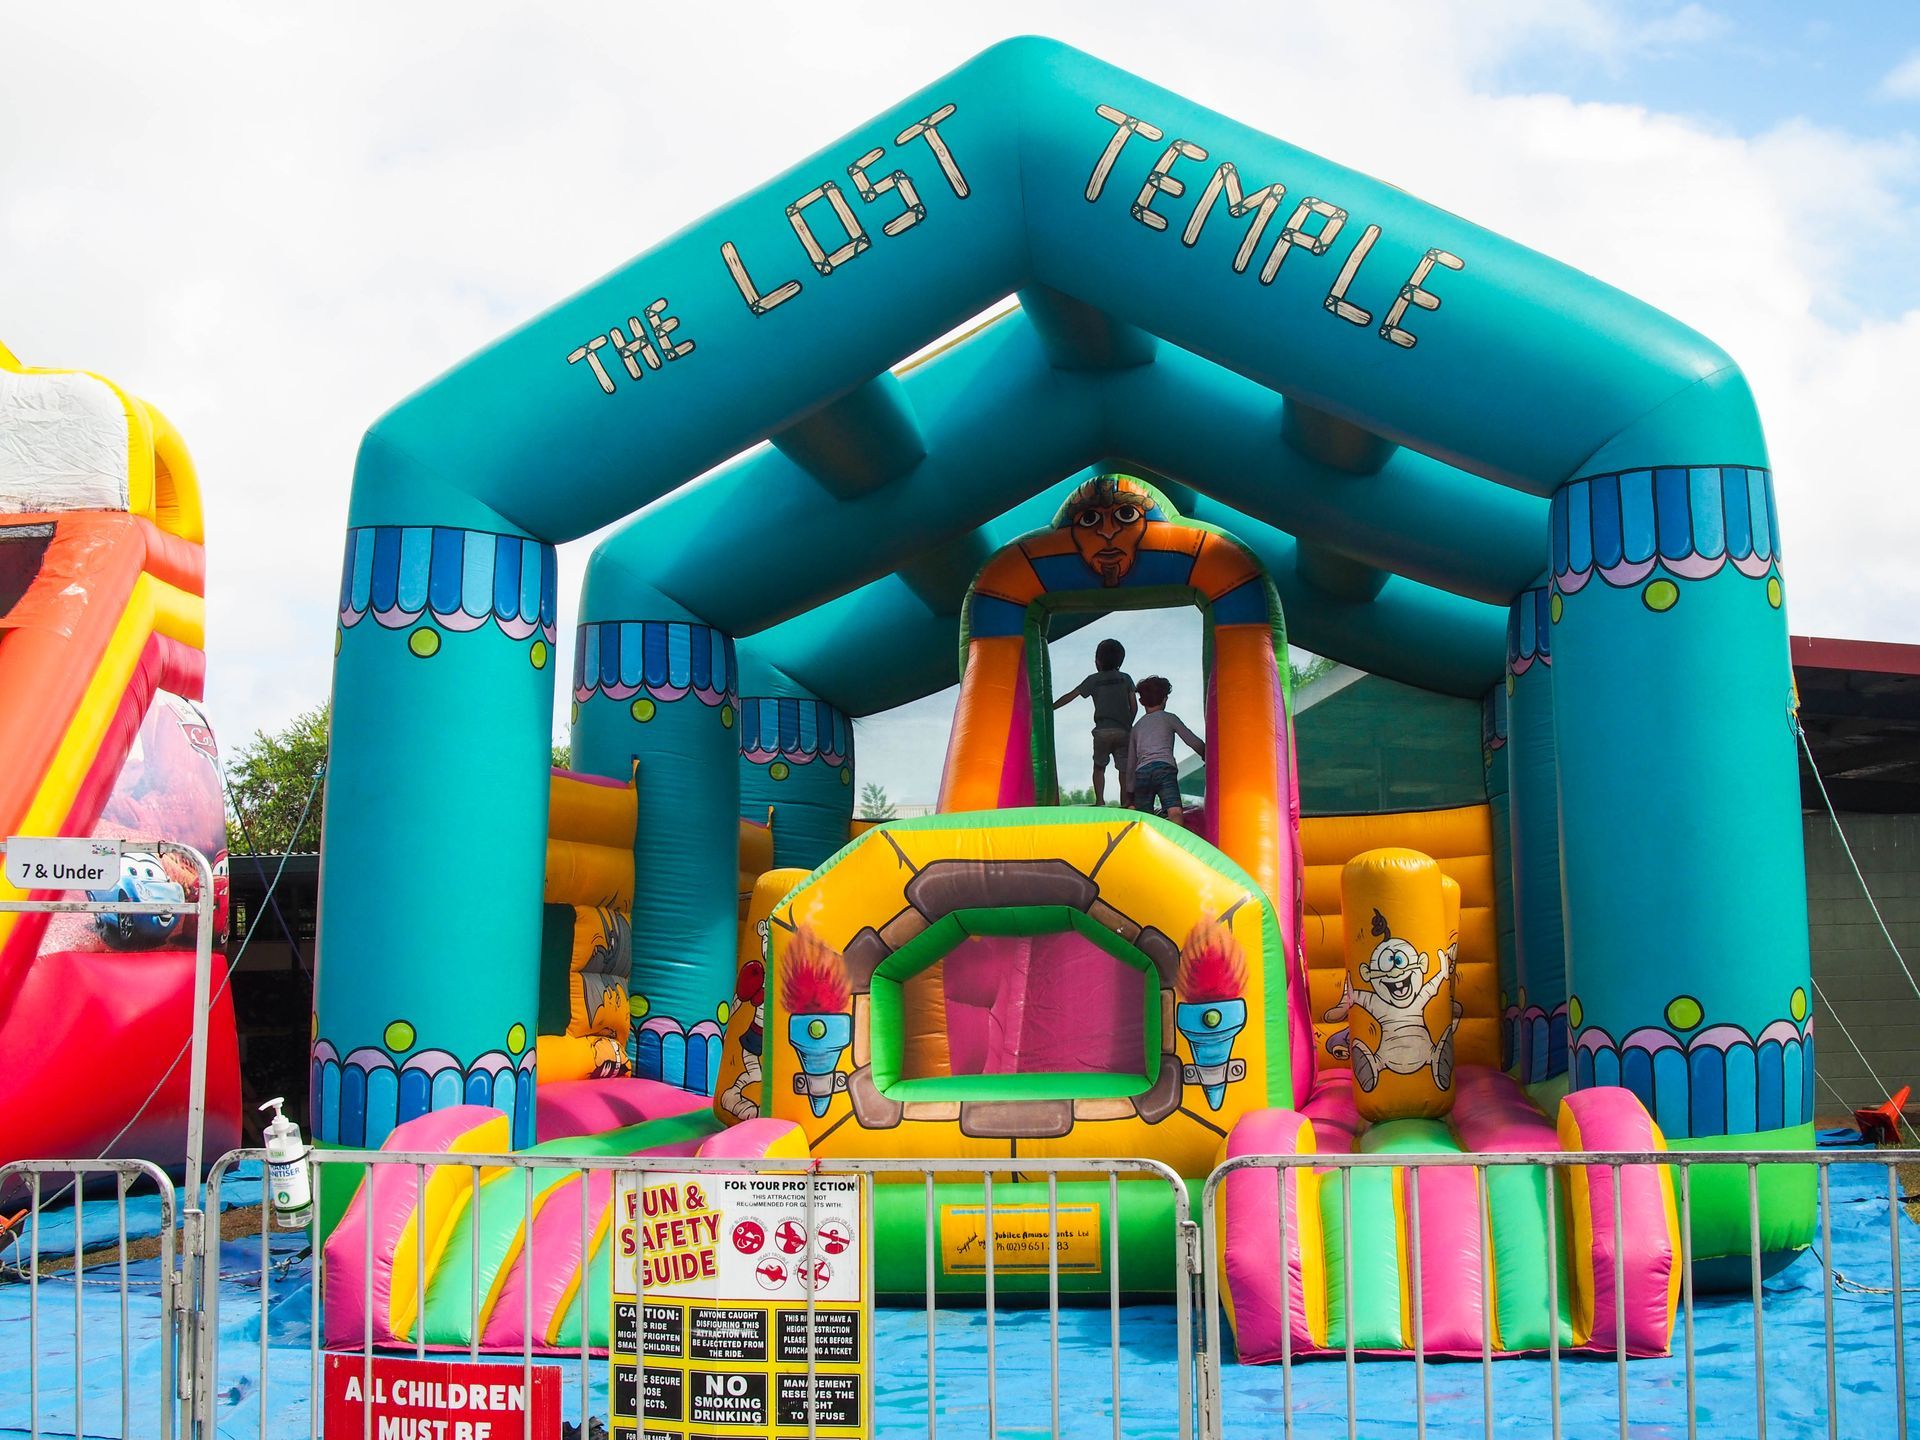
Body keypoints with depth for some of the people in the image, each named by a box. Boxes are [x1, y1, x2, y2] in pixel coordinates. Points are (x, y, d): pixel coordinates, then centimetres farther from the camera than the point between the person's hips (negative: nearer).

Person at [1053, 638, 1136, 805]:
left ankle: (1099, 801, -6)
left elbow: (1070, 696, 11)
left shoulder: (1094, 680, 8)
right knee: (1125, 772, 2)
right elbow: (1134, 707, 8)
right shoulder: (1126, 678, 12)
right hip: (1123, 731, 1)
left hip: (1102, 731, -1)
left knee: (1099, 768, 13)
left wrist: (1050, 708, 20)